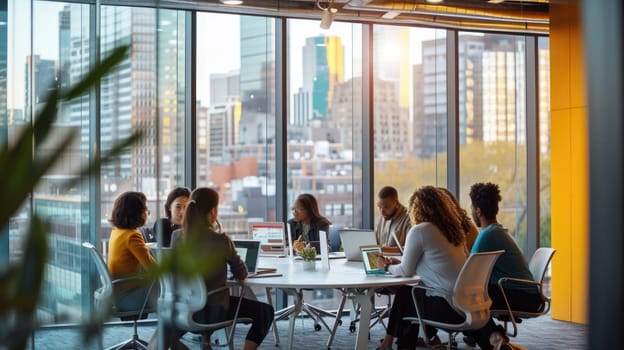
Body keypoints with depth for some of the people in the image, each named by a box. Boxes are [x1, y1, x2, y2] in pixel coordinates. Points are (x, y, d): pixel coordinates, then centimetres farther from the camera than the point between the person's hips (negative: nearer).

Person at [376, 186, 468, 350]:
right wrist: (400, 263, 24)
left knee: (404, 294, 19)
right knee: (407, 291, 22)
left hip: (447, 306, -7)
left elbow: (406, 271, -4)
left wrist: (388, 267, 16)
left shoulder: (419, 230, -10)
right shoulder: (451, 228, 12)